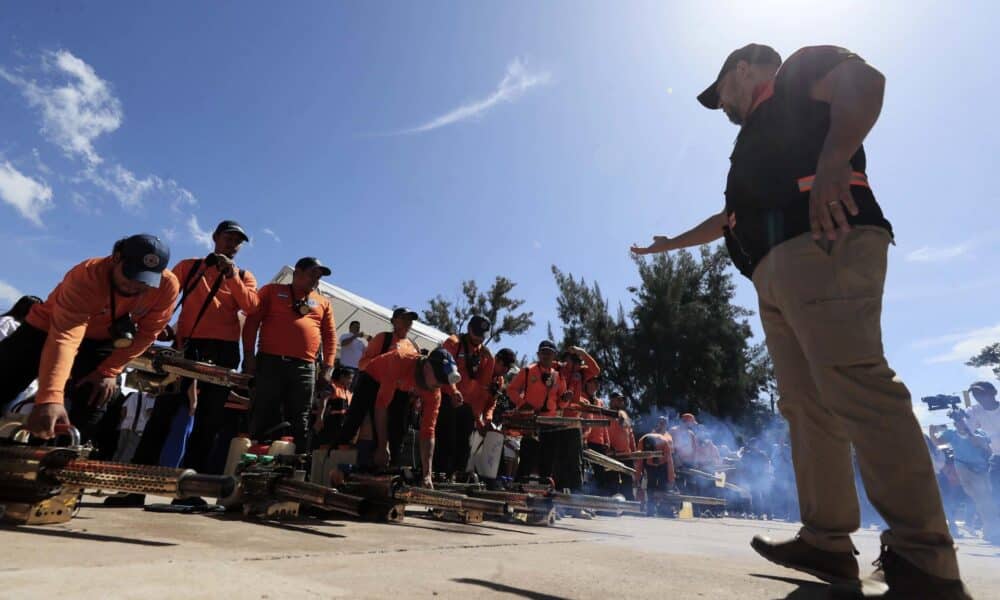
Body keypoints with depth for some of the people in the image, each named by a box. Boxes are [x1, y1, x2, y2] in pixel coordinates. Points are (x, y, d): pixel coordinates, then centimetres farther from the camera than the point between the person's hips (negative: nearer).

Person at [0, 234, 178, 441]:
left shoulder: (168, 286, -29)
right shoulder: (86, 276, -38)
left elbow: (147, 333, -15)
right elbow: (65, 338, -48)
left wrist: (108, 371, -17)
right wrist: (50, 398, -59)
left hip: (103, 341, 2)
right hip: (48, 328, -2)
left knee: (91, 407, -6)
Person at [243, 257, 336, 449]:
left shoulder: (323, 303, 18)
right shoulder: (272, 291, 11)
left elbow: (330, 336, 14)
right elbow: (252, 321, 4)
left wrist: (328, 367, 4)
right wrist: (249, 354, -6)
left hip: (305, 368, 3)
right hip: (271, 362, -2)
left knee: (299, 424, 3)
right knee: (264, 418, -1)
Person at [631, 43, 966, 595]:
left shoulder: (799, 72, 17)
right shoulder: (761, 137, 39)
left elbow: (864, 81, -6)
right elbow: (730, 217, 45)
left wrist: (832, 159, -22)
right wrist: (672, 243, 54)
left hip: (822, 245, -9)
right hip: (777, 270, 9)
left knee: (851, 384, -20)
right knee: (807, 407, 0)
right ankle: (827, 541, 2)